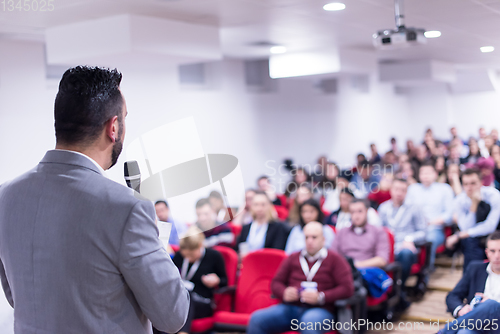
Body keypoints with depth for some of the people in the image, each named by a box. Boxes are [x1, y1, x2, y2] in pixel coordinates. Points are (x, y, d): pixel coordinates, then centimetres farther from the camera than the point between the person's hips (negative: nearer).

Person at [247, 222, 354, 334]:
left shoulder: (335, 259, 9)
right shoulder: (293, 258, 21)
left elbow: (347, 288, 0)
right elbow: (276, 282, 23)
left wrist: (320, 297, -12)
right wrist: (284, 293, -2)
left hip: (319, 310, -3)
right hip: (290, 308, 4)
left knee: (309, 322, -42)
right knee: (256, 319, -24)